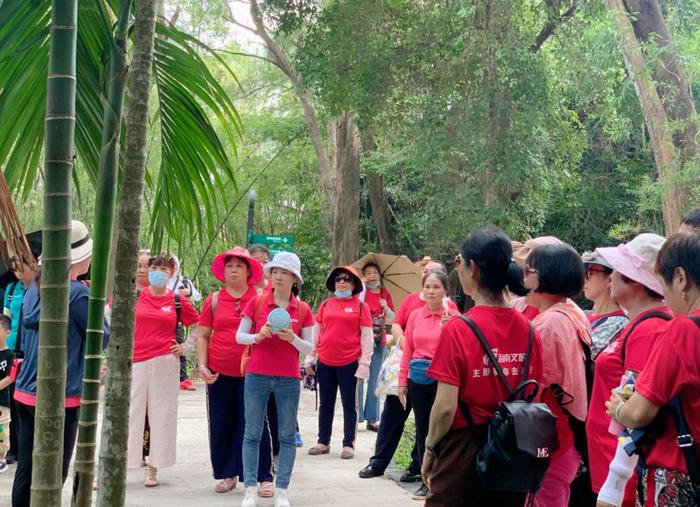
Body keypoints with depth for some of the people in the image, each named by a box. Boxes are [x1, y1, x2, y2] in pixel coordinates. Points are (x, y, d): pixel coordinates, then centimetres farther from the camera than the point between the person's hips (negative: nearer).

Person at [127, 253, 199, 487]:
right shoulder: (135, 296, 5)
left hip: (165, 362, 0)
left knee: (161, 414, 4)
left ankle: (153, 469, 14)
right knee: (128, 413, 1)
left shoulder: (178, 301, 4)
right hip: (136, 361, 0)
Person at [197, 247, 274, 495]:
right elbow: (202, 336, 8)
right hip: (219, 373, 2)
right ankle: (226, 474, 20)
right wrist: (202, 365, -4)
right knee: (221, 424, 8)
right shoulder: (214, 300, 6)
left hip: (251, 372, -2)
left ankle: (264, 476, 6)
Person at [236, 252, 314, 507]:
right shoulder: (257, 302, 0)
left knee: (287, 436, 4)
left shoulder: (303, 310, 2)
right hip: (257, 376, -1)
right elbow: (239, 336, 3)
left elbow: (309, 348, 3)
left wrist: (293, 338, -15)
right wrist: (258, 336, -15)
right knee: (252, 434, 2)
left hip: (288, 379, 1)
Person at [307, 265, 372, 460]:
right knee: (326, 403, 11)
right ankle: (323, 442, 20)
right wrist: (310, 357, 7)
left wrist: (365, 362, -8)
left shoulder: (360, 306, 0)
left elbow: (366, 336, -2)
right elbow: (316, 332, 11)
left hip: (349, 363, -3)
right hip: (325, 363, 3)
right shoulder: (326, 305, 8)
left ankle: (348, 444, 11)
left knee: (349, 404, 4)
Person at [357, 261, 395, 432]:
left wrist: (386, 307, -7)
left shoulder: (385, 294, 9)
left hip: (379, 341, 5)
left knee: (375, 381, 10)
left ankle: (372, 418, 16)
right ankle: (356, 417, 3)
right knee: (358, 379, -3)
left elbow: (391, 319, 13)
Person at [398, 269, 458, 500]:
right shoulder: (415, 315, 7)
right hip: (418, 379, 4)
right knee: (422, 429, 9)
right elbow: (408, 350, 10)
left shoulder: (453, 316, -3)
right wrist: (402, 381, 8)